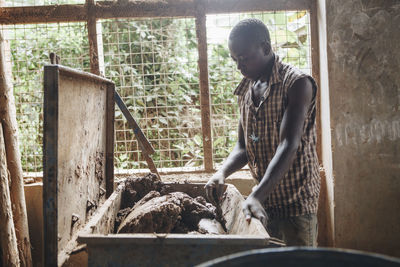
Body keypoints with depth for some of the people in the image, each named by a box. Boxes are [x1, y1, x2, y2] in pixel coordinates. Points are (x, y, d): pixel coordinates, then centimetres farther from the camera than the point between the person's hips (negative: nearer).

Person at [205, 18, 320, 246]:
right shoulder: (247, 89, 8)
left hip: (296, 200, -6)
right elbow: (243, 147, 9)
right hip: (264, 201, 6)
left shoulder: (296, 83, -15)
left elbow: (288, 146, -26)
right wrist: (222, 173, -12)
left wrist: (256, 195, -37)